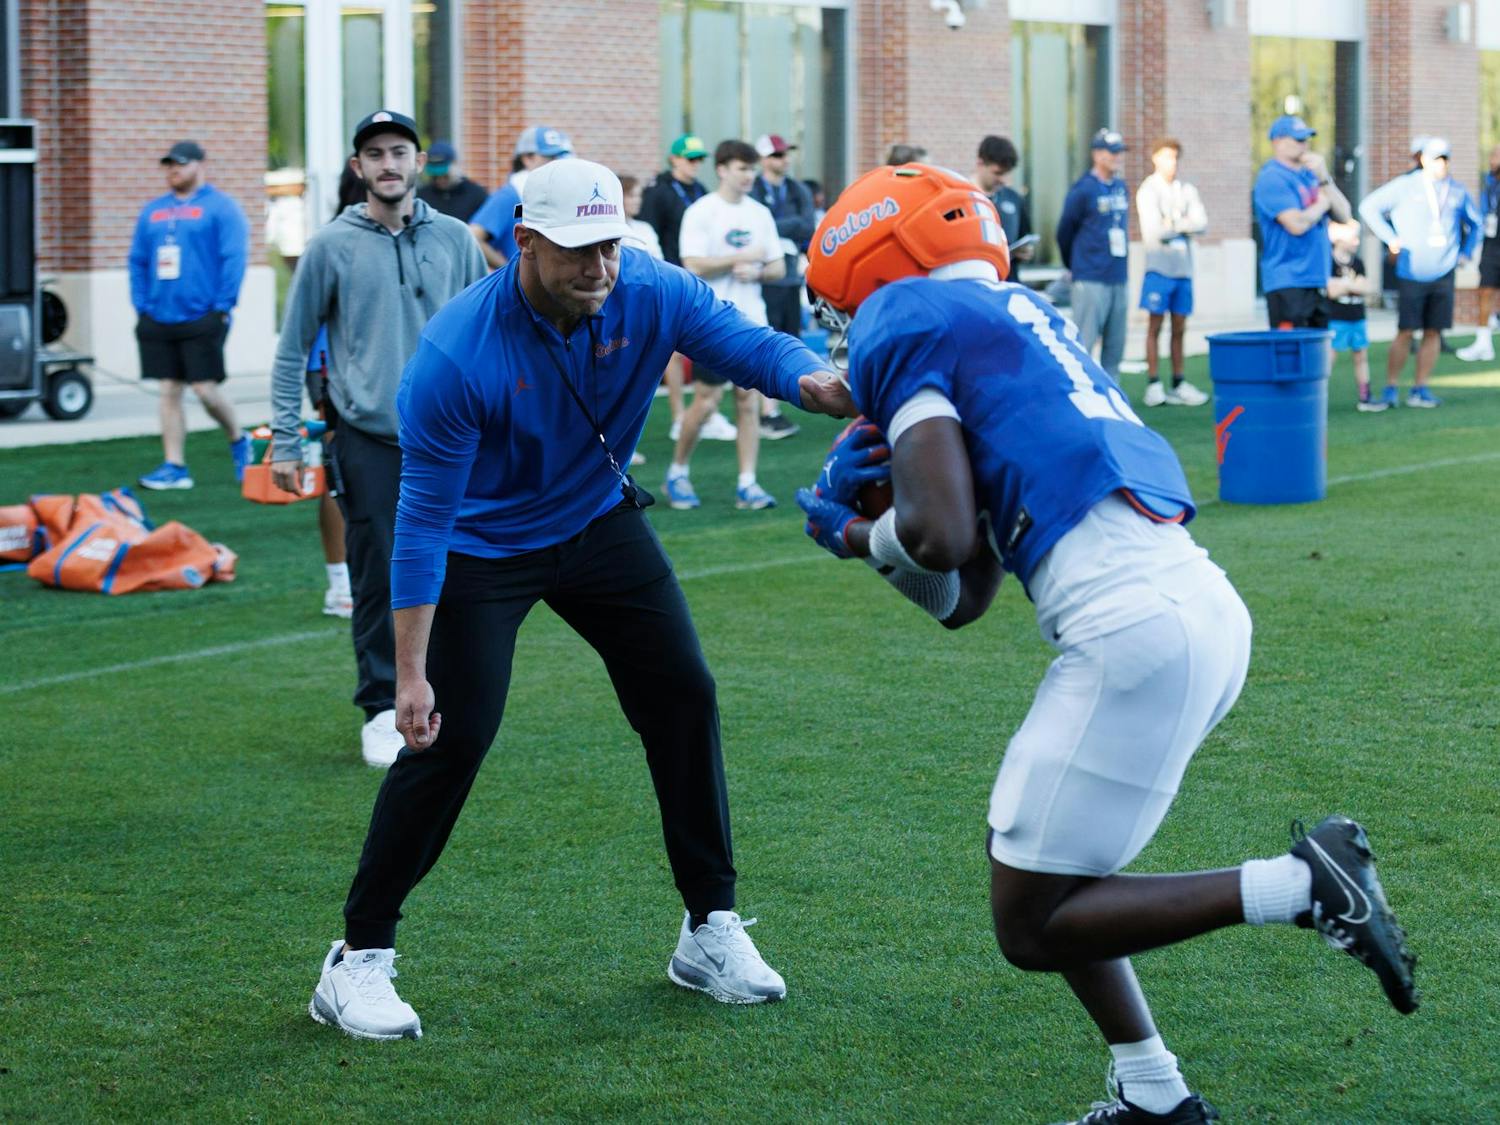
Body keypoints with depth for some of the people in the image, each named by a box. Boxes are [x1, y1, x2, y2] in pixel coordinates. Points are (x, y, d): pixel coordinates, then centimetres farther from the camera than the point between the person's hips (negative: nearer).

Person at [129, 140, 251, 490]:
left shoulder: (220, 207, -3)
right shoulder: (153, 211, 15)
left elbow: (234, 258, -9)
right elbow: (138, 261, 18)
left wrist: (222, 306, -14)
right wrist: (141, 305, 8)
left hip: (202, 316, -6)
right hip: (159, 318, 6)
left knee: (206, 388, -7)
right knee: (169, 392, 5)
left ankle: (238, 441, 19)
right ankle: (174, 467, 8)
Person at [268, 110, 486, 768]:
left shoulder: (454, 240, 7)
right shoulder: (332, 247, 0)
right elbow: (293, 349, 4)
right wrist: (284, 442, 0)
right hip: (367, 439, -2)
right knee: (378, 582, -2)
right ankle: (382, 711, 6)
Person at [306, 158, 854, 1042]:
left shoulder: (651, 294, -22)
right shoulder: (457, 359, -33)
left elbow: (750, 345, -23)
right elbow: (425, 521, -28)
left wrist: (817, 384, -49)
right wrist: (411, 674, -27)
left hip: (599, 522, 5)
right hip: (482, 546, -5)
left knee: (684, 697, 2)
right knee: (450, 739, -12)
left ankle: (712, 928, 17)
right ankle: (359, 961, 1)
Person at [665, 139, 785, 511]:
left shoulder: (760, 213, 11)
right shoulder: (701, 213, -6)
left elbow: (778, 267, 12)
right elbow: (694, 266, -15)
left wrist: (756, 272, -8)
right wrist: (741, 258, -14)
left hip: (752, 320, 5)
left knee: (749, 400, 2)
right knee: (707, 400, -5)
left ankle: (747, 484, 4)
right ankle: (677, 473, 13)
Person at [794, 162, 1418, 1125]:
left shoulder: (904, 319, 3)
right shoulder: (1019, 320, 29)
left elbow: (941, 539, -9)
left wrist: (859, 534, 11)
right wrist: (851, 519, 17)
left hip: (1136, 628, -9)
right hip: (1205, 607, 9)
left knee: (1032, 927, 2)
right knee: (1037, 866, 24)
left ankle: (1303, 886, -5)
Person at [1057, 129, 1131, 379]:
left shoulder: (1121, 187, 12)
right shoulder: (1083, 189, -8)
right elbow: (1065, 232, 1)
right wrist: (1073, 265, 12)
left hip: (1118, 278, 7)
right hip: (1091, 280, -7)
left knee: (1115, 345, 10)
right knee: (1084, 343, -8)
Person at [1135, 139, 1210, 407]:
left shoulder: (1187, 190, 12)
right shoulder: (1148, 190, -2)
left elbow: (1201, 224, 0)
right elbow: (1154, 230, -12)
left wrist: (1173, 224, -11)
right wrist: (1184, 225, -1)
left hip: (1183, 267, 5)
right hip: (1159, 266, -5)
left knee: (1179, 328, 7)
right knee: (1155, 326, -3)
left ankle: (1179, 384, 12)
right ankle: (1153, 385, -2)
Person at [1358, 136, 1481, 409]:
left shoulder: (1458, 192, 11)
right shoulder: (1405, 186, -1)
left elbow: (1475, 223, 27)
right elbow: (1368, 207, 1)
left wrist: (1466, 252, 14)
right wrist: (1390, 238, -4)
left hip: (1443, 274, 4)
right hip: (1411, 274, -4)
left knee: (1433, 332, 4)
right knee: (1405, 332, -6)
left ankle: (1421, 388, 10)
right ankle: (1391, 388, 2)